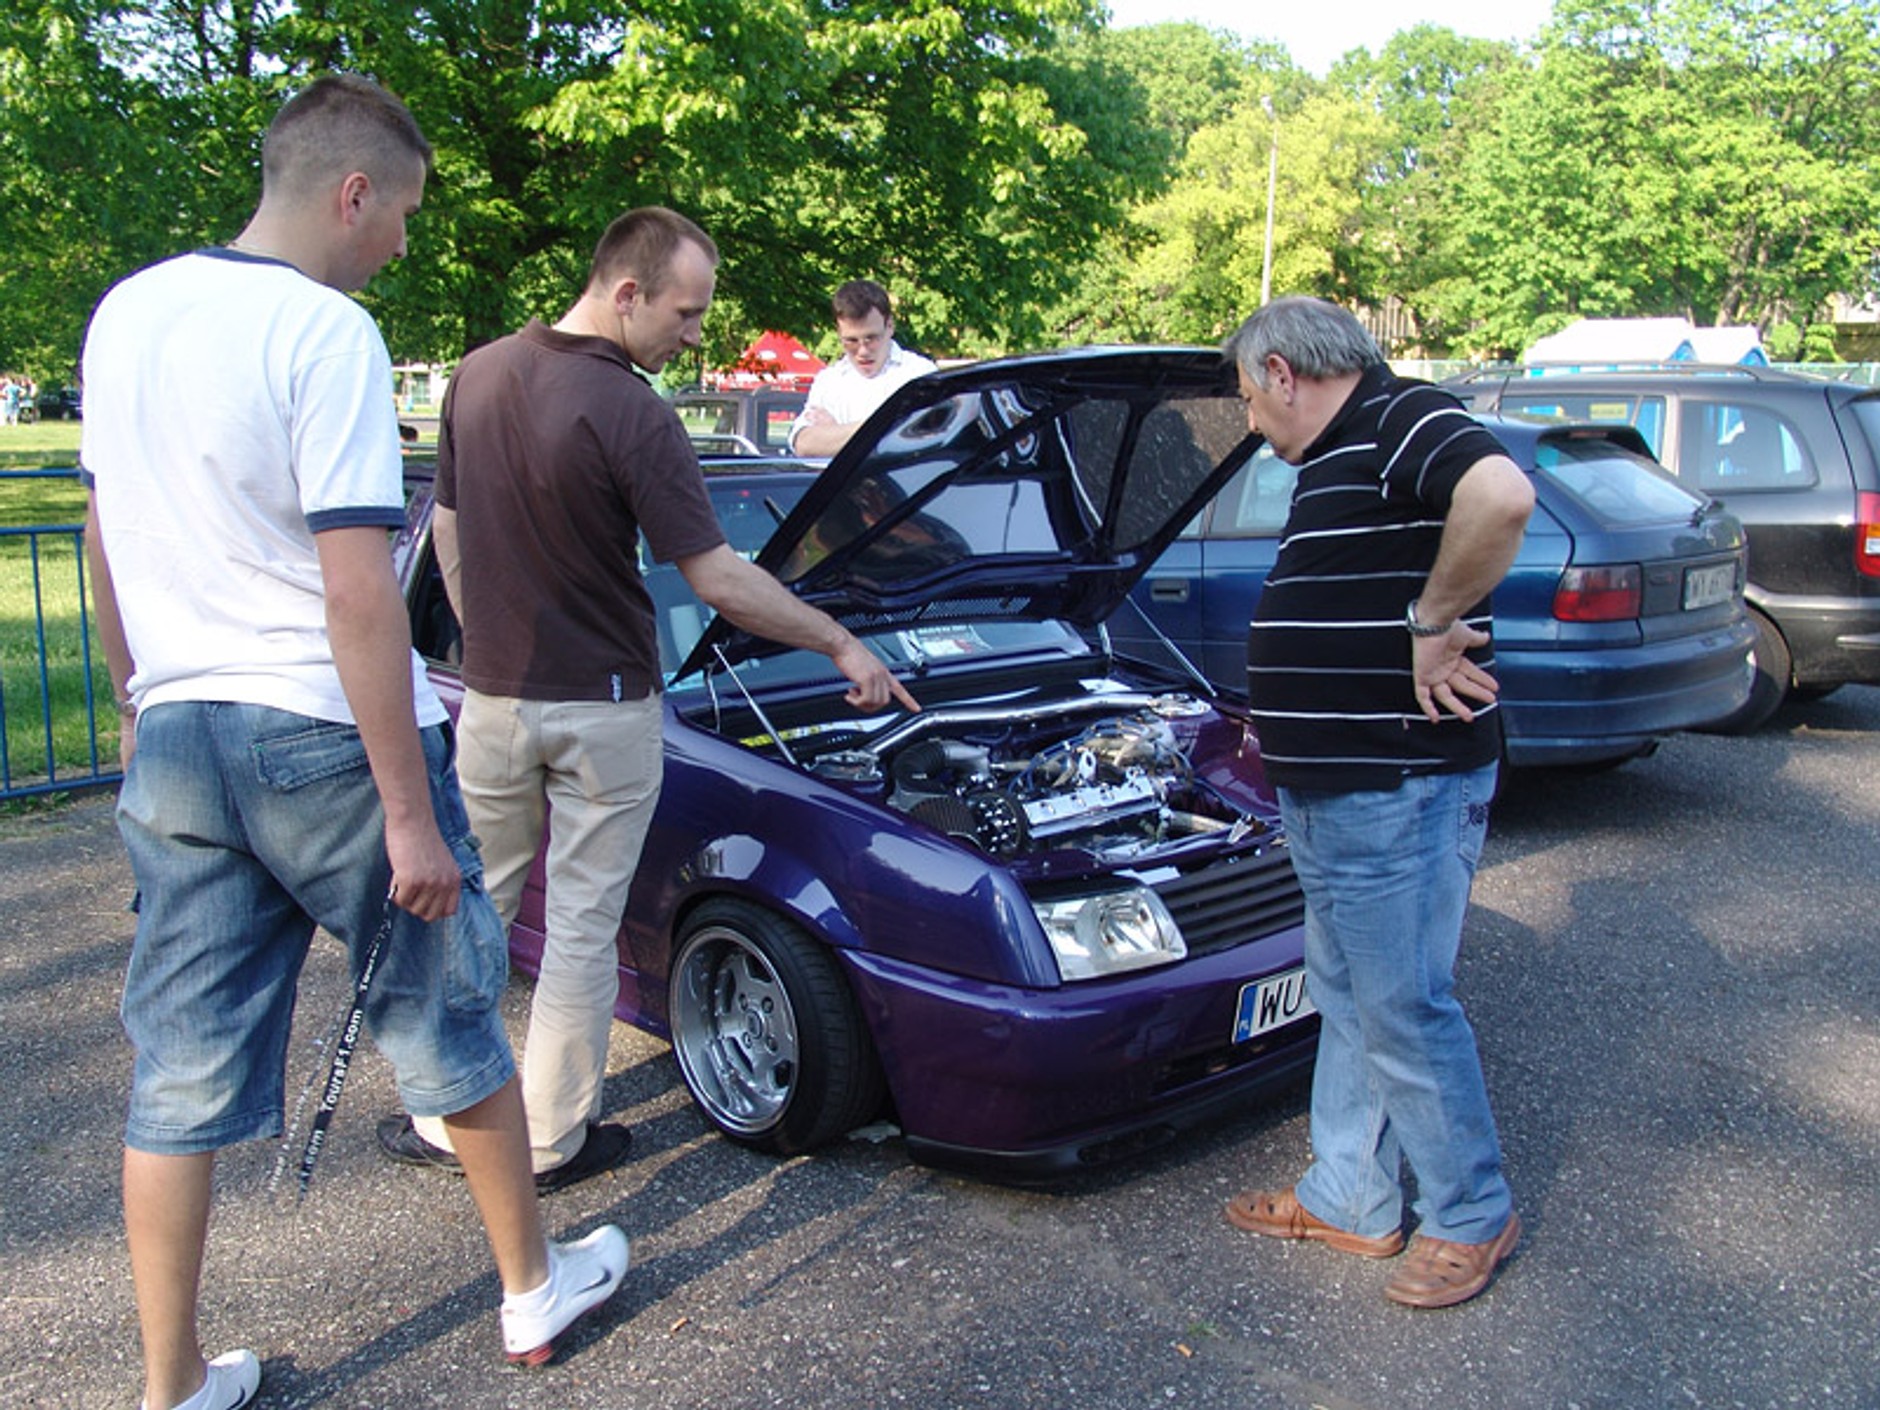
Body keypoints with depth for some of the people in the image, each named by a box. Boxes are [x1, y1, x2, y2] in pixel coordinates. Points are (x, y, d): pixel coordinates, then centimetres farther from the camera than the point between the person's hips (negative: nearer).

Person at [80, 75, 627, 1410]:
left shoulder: (125, 314, 9)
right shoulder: (325, 333, -16)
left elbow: (107, 537, 16)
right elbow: (359, 591, -21)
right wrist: (412, 814, -18)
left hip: (177, 741, 7)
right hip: (326, 738, -6)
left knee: (182, 1072, 12)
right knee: (447, 1022, 12)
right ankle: (536, 1288, 30)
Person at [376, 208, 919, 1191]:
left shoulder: (477, 375, 2)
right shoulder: (632, 416, -18)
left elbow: (448, 533, 9)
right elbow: (719, 581, -18)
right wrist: (841, 644, -8)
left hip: (492, 696, 6)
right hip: (600, 709, -5)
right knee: (582, 930, 8)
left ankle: (446, 1120, 27)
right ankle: (552, 1140, 19)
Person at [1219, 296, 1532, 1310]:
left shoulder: (1401, 421, -15)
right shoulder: (1339, 456, 17)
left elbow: (1502, 496, -37)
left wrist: (1434, 624, -26)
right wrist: (1281, 733, 22)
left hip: (1400, 794, -11)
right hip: (1328, 795, 11)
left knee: (1404, 1010, 2)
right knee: (1344, 1001, 18)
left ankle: (1472, 1216, 21)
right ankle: (1349, 1200, 33)